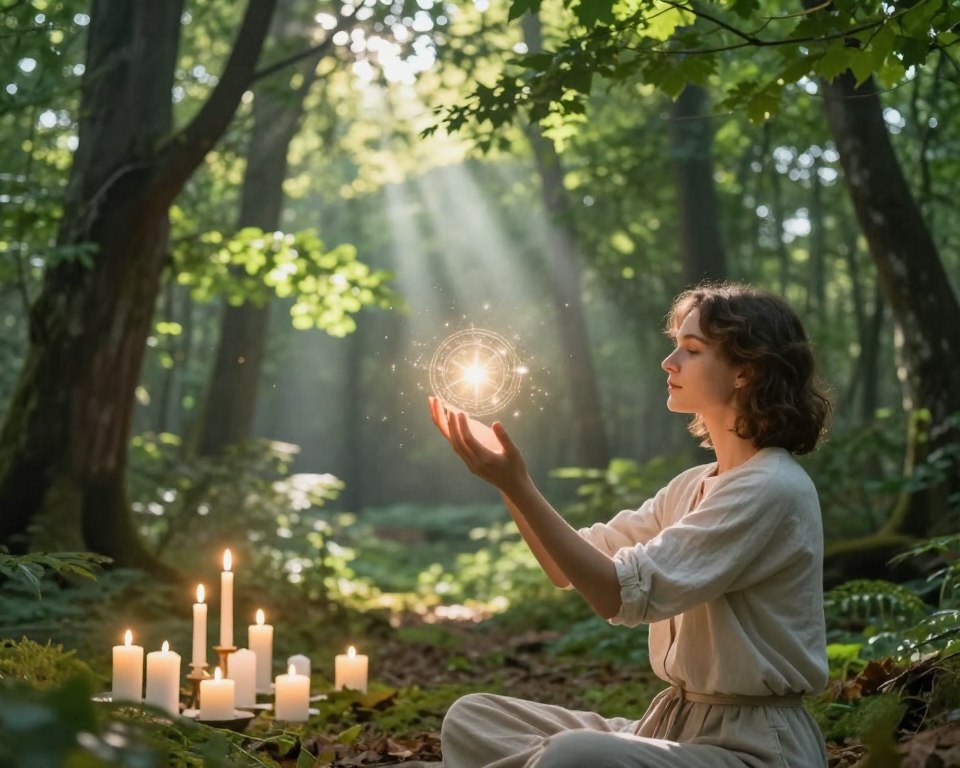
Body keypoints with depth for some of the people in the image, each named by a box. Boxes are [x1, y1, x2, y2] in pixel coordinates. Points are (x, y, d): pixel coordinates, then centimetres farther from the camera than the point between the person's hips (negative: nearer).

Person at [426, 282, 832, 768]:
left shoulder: (773, 490, -15)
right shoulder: (692, 487, 13)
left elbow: (623, 592, -21)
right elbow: (572, 566, 12)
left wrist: (519, 488, -21)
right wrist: (508, 479, 0)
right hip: (675, 725, 9)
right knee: (471, 720, -1)